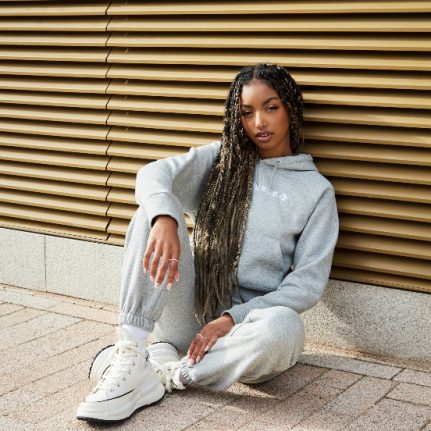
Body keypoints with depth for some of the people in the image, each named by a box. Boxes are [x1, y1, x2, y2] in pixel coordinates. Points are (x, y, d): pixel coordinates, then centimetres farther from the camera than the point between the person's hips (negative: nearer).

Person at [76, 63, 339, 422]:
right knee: (155, 213, -20)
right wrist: (164, 218, -33)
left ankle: (167, 373, -19)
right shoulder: (221, 159, 12)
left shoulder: (316, 190, 6)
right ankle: (130, 358, -28)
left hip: (244, 321, -2)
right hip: (188, 312, 2)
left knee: (285, 328, -37)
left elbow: (309, 282, -1)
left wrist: (233, 318, -13)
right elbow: (154, 174, -8)